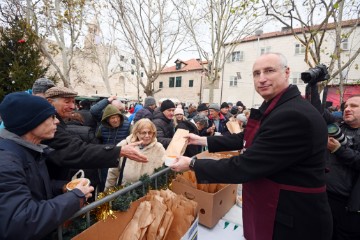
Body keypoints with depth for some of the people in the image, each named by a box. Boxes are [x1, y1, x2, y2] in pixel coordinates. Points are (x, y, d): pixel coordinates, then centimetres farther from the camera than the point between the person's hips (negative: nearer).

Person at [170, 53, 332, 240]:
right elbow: (247, 139, 10)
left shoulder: (293, 115, -30)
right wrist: (202, 140, 8)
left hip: (291, 219, -8)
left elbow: (245, 166, -30)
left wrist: (192, 164, -19)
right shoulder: (275, 107, 4)